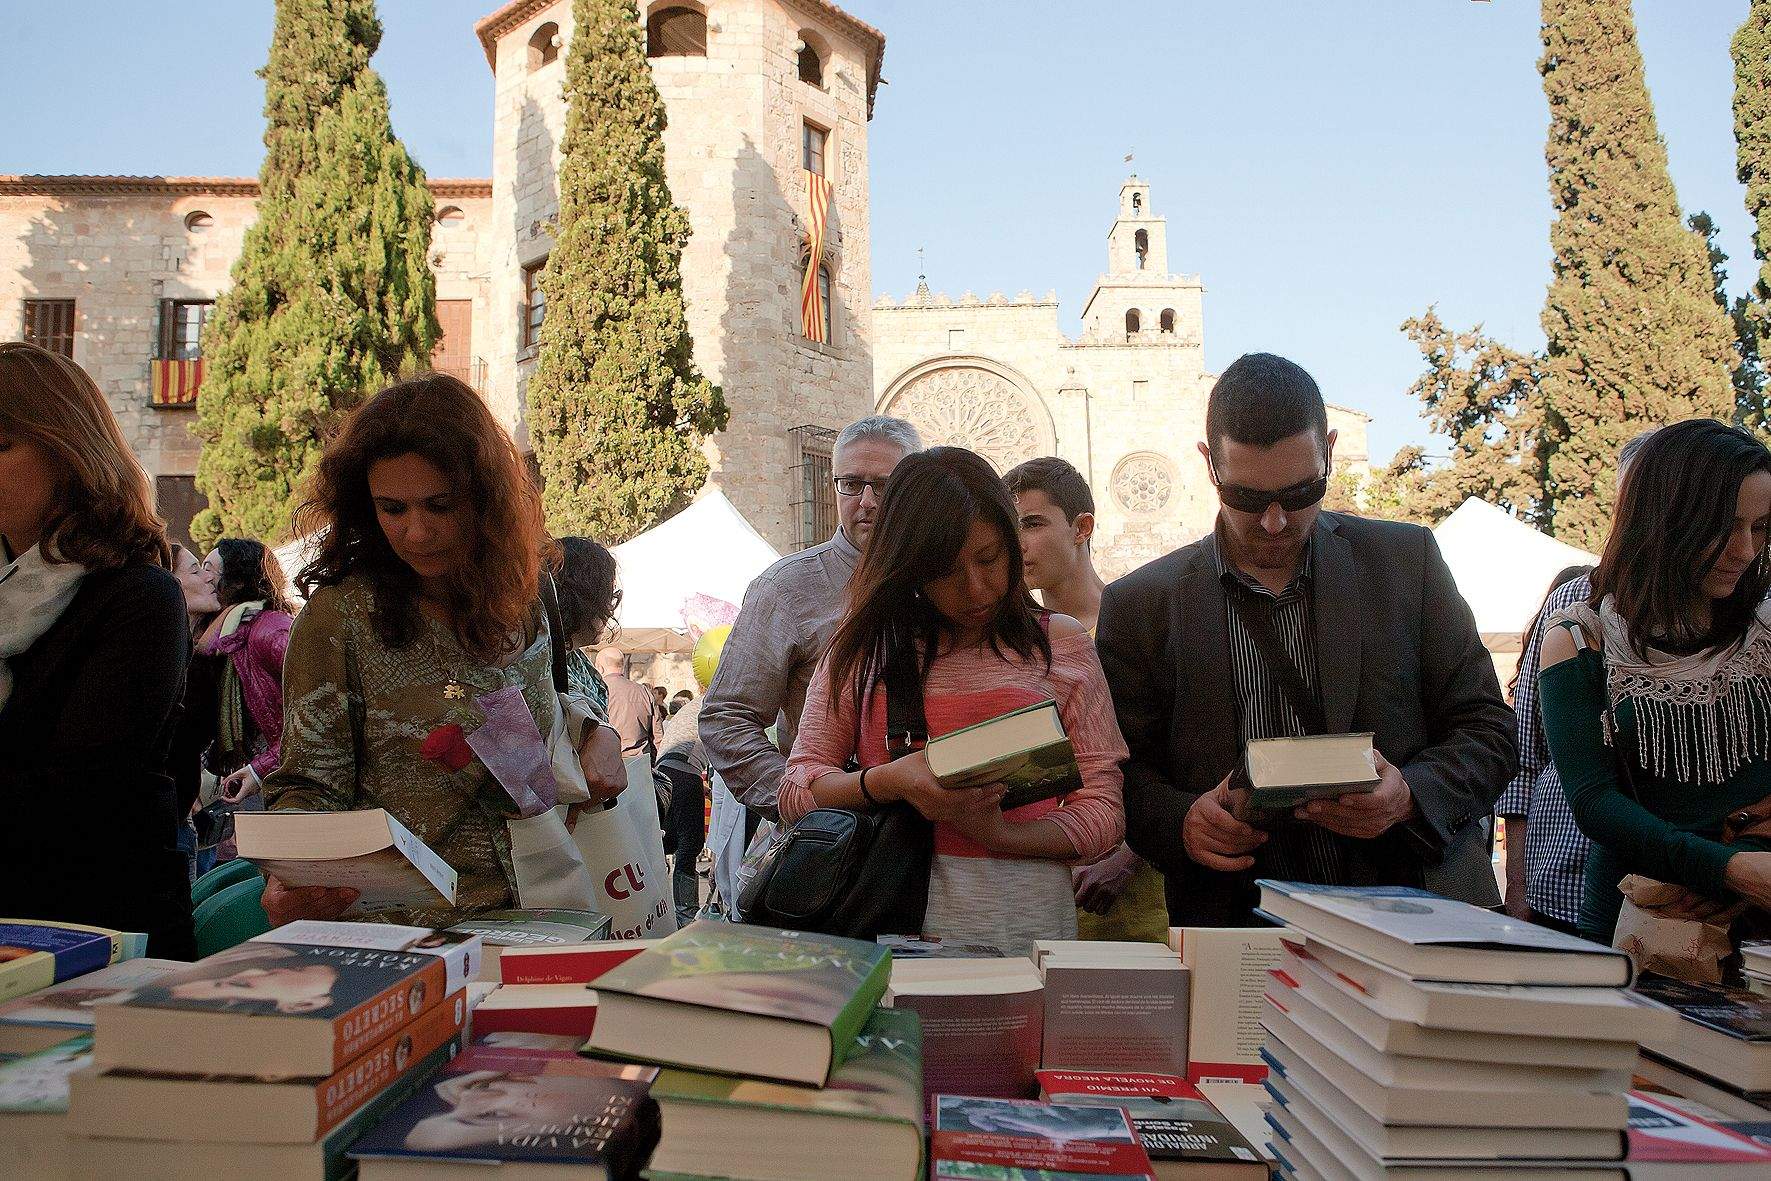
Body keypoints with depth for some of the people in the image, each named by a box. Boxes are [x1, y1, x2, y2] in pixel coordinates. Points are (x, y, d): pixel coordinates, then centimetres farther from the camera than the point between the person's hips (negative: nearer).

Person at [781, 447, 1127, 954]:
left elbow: (1102, 811, 6)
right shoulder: (866, 645, 12)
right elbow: (796, 790, 8)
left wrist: (999, 834, -12)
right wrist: (886, 783, -11)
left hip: (1024, 919, 0)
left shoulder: (1062, 644, 10)